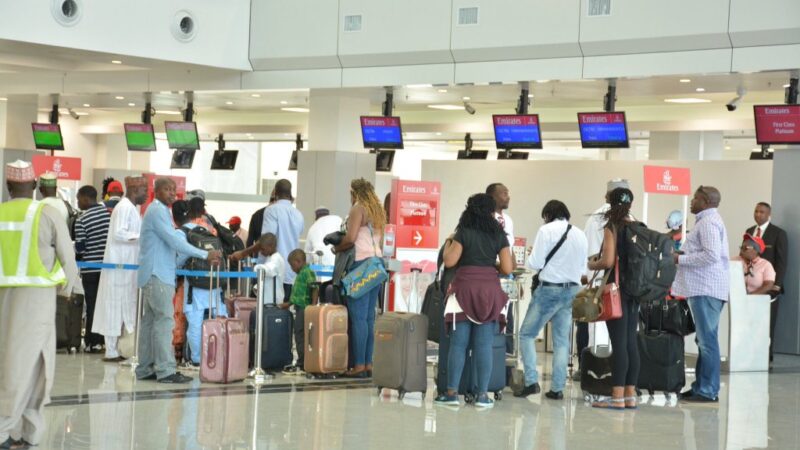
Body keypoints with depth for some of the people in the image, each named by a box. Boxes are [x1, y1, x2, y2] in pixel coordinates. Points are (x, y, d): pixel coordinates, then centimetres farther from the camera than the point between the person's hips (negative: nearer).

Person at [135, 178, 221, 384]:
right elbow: (174, 241, -19)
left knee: (150, 321, 9)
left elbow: (170, 244, 21)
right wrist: (205, 255, -18)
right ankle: (165, 370, -15)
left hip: (156, 274, 10)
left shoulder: (160, 211, 20)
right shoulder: (157, 211, -11)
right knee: (164, 321, -12)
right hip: (157, 275, -10)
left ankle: (146, 369, 12)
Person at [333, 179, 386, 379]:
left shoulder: (358, 209, -6)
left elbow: (350, 238, -15)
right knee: (369, 316, 9)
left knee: (358, 316, -7)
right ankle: (368, 363, 9)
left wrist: (337, 248, 1)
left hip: (361, 263, -8)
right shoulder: (378, 211, 17)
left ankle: (359, 365, -9)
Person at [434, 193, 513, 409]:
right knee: (484, 345, 2)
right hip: (490, 290, 2)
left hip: (465, 287, -2)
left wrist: (448, 243, 12)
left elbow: (449, 261, -6)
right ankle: (482, 394, 2)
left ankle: (452, 392, 1)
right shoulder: (499, 235, 5)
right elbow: (507, 268, 2)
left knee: (458, 343, 1)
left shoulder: (464, 232, -2)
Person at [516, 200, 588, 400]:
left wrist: (531, 260, 9)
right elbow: (583, 267, 13)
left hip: (549, 288, -5)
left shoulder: (546, 230, -8)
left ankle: (531, 381, -6)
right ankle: (557, 388, 7)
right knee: (562, 340, 10)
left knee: (527, 334, 5)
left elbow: (534, 263, -12)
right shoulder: (580, 235, 8)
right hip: (572, 289, 5)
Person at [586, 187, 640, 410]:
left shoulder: (612, 228, -10)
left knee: (619, 343, -5)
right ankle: (630, 395, 12)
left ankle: (618, 397, -4)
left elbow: (608, 261, -18)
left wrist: (593, 264, 3)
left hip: (617, 289, -6)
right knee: (630, 342, 9)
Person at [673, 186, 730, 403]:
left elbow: (711, 255, -22)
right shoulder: (708, 220, 22)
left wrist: (680, 259, -14)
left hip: (707, 289, -11)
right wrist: (683, 256, 12)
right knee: (704, 339, 13)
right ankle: (701, 386, 17)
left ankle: (708, 391, -9)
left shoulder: (709, 222, -12)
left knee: (707, 339, -9)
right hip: (703, 287, 11)